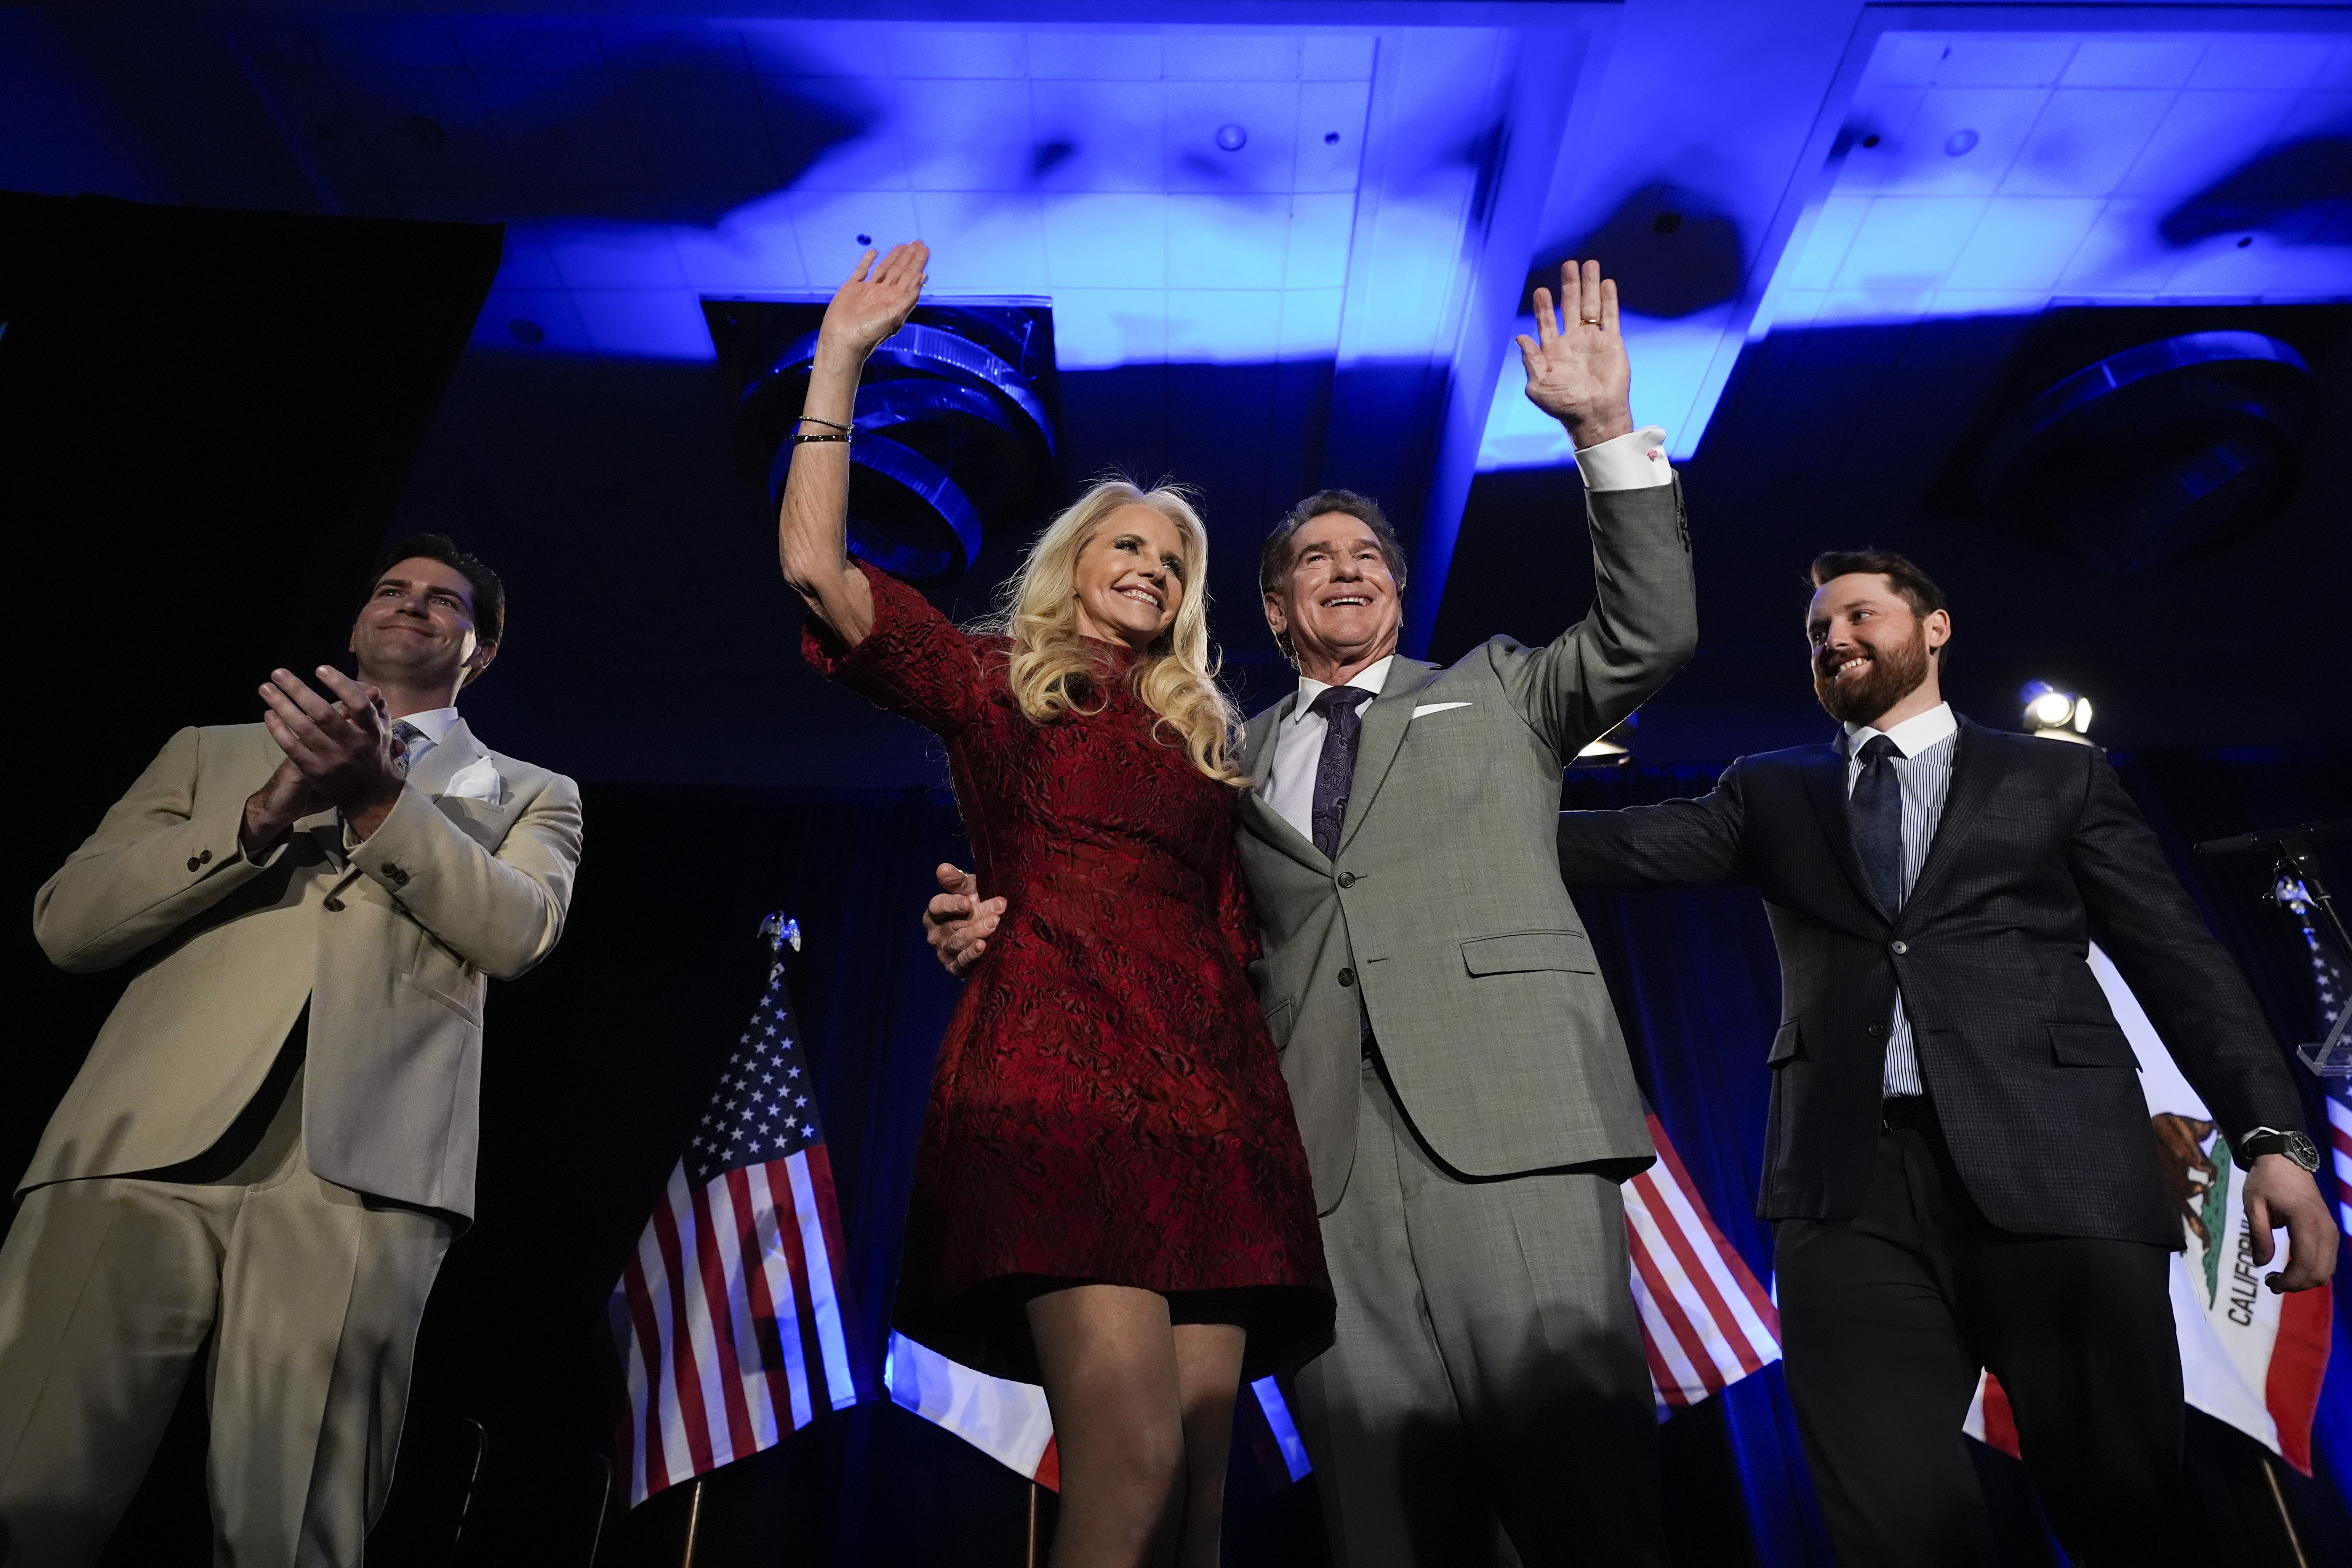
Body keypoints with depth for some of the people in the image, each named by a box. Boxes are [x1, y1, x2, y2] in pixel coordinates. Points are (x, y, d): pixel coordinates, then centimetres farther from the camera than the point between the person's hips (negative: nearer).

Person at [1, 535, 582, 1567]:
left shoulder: (531, 796, 20)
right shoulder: (210, 751, 25)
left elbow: (519, 931, 0)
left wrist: (378, 796, -13)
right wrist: (267, 812, -6)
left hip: (357, 1171, -2)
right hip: (145, 1141, 2)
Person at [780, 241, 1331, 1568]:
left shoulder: (1206, 738, 25)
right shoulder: (996, 683, 15)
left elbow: (1236, 931, 19)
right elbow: (816, 569, 3)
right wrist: (841, 362, 3)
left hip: (1214, 1085, 5)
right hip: (1060, 1068, -4)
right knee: (1129, 1459, -18)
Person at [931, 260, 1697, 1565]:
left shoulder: (1493, 689, 22)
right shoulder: (1237, 756, 23)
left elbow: (1650, 634, 10)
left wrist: (1609, 428, 1)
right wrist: (1009, 924, 0)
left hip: (1502, 1106, -1)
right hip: (1322, 1138, 2)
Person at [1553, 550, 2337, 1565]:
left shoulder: (2058, 780, 16)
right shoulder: (1771, 794, 18)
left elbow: (2180, 962, 11)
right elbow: (1639, 844, 2)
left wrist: (2272, 1139, -3)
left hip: (2054, 1172, 0)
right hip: (1852, 1186, 1)